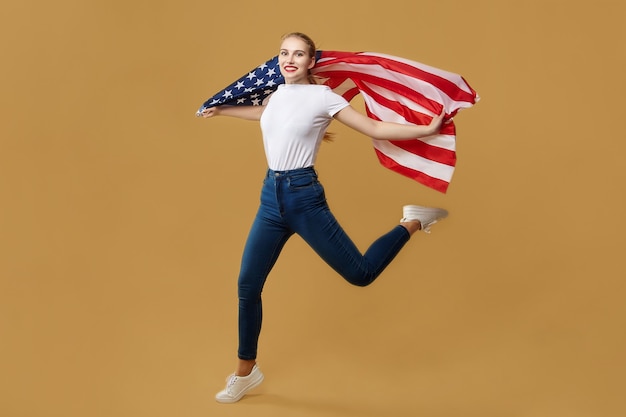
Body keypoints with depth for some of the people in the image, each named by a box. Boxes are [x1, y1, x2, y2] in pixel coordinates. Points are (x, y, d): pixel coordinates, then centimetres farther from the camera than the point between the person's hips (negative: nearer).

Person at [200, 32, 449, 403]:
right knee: (248, 286, 7)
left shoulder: (322, 96, -7)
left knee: (361, 274, -2)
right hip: (271, 196, 6)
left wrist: (428, 129, -14)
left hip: (304, 196, -6)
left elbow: (375, 129, -7)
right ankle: (246, 373, 26)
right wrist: (220, 110, 46)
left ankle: (413, 223, 24)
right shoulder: (277, 93, 11)